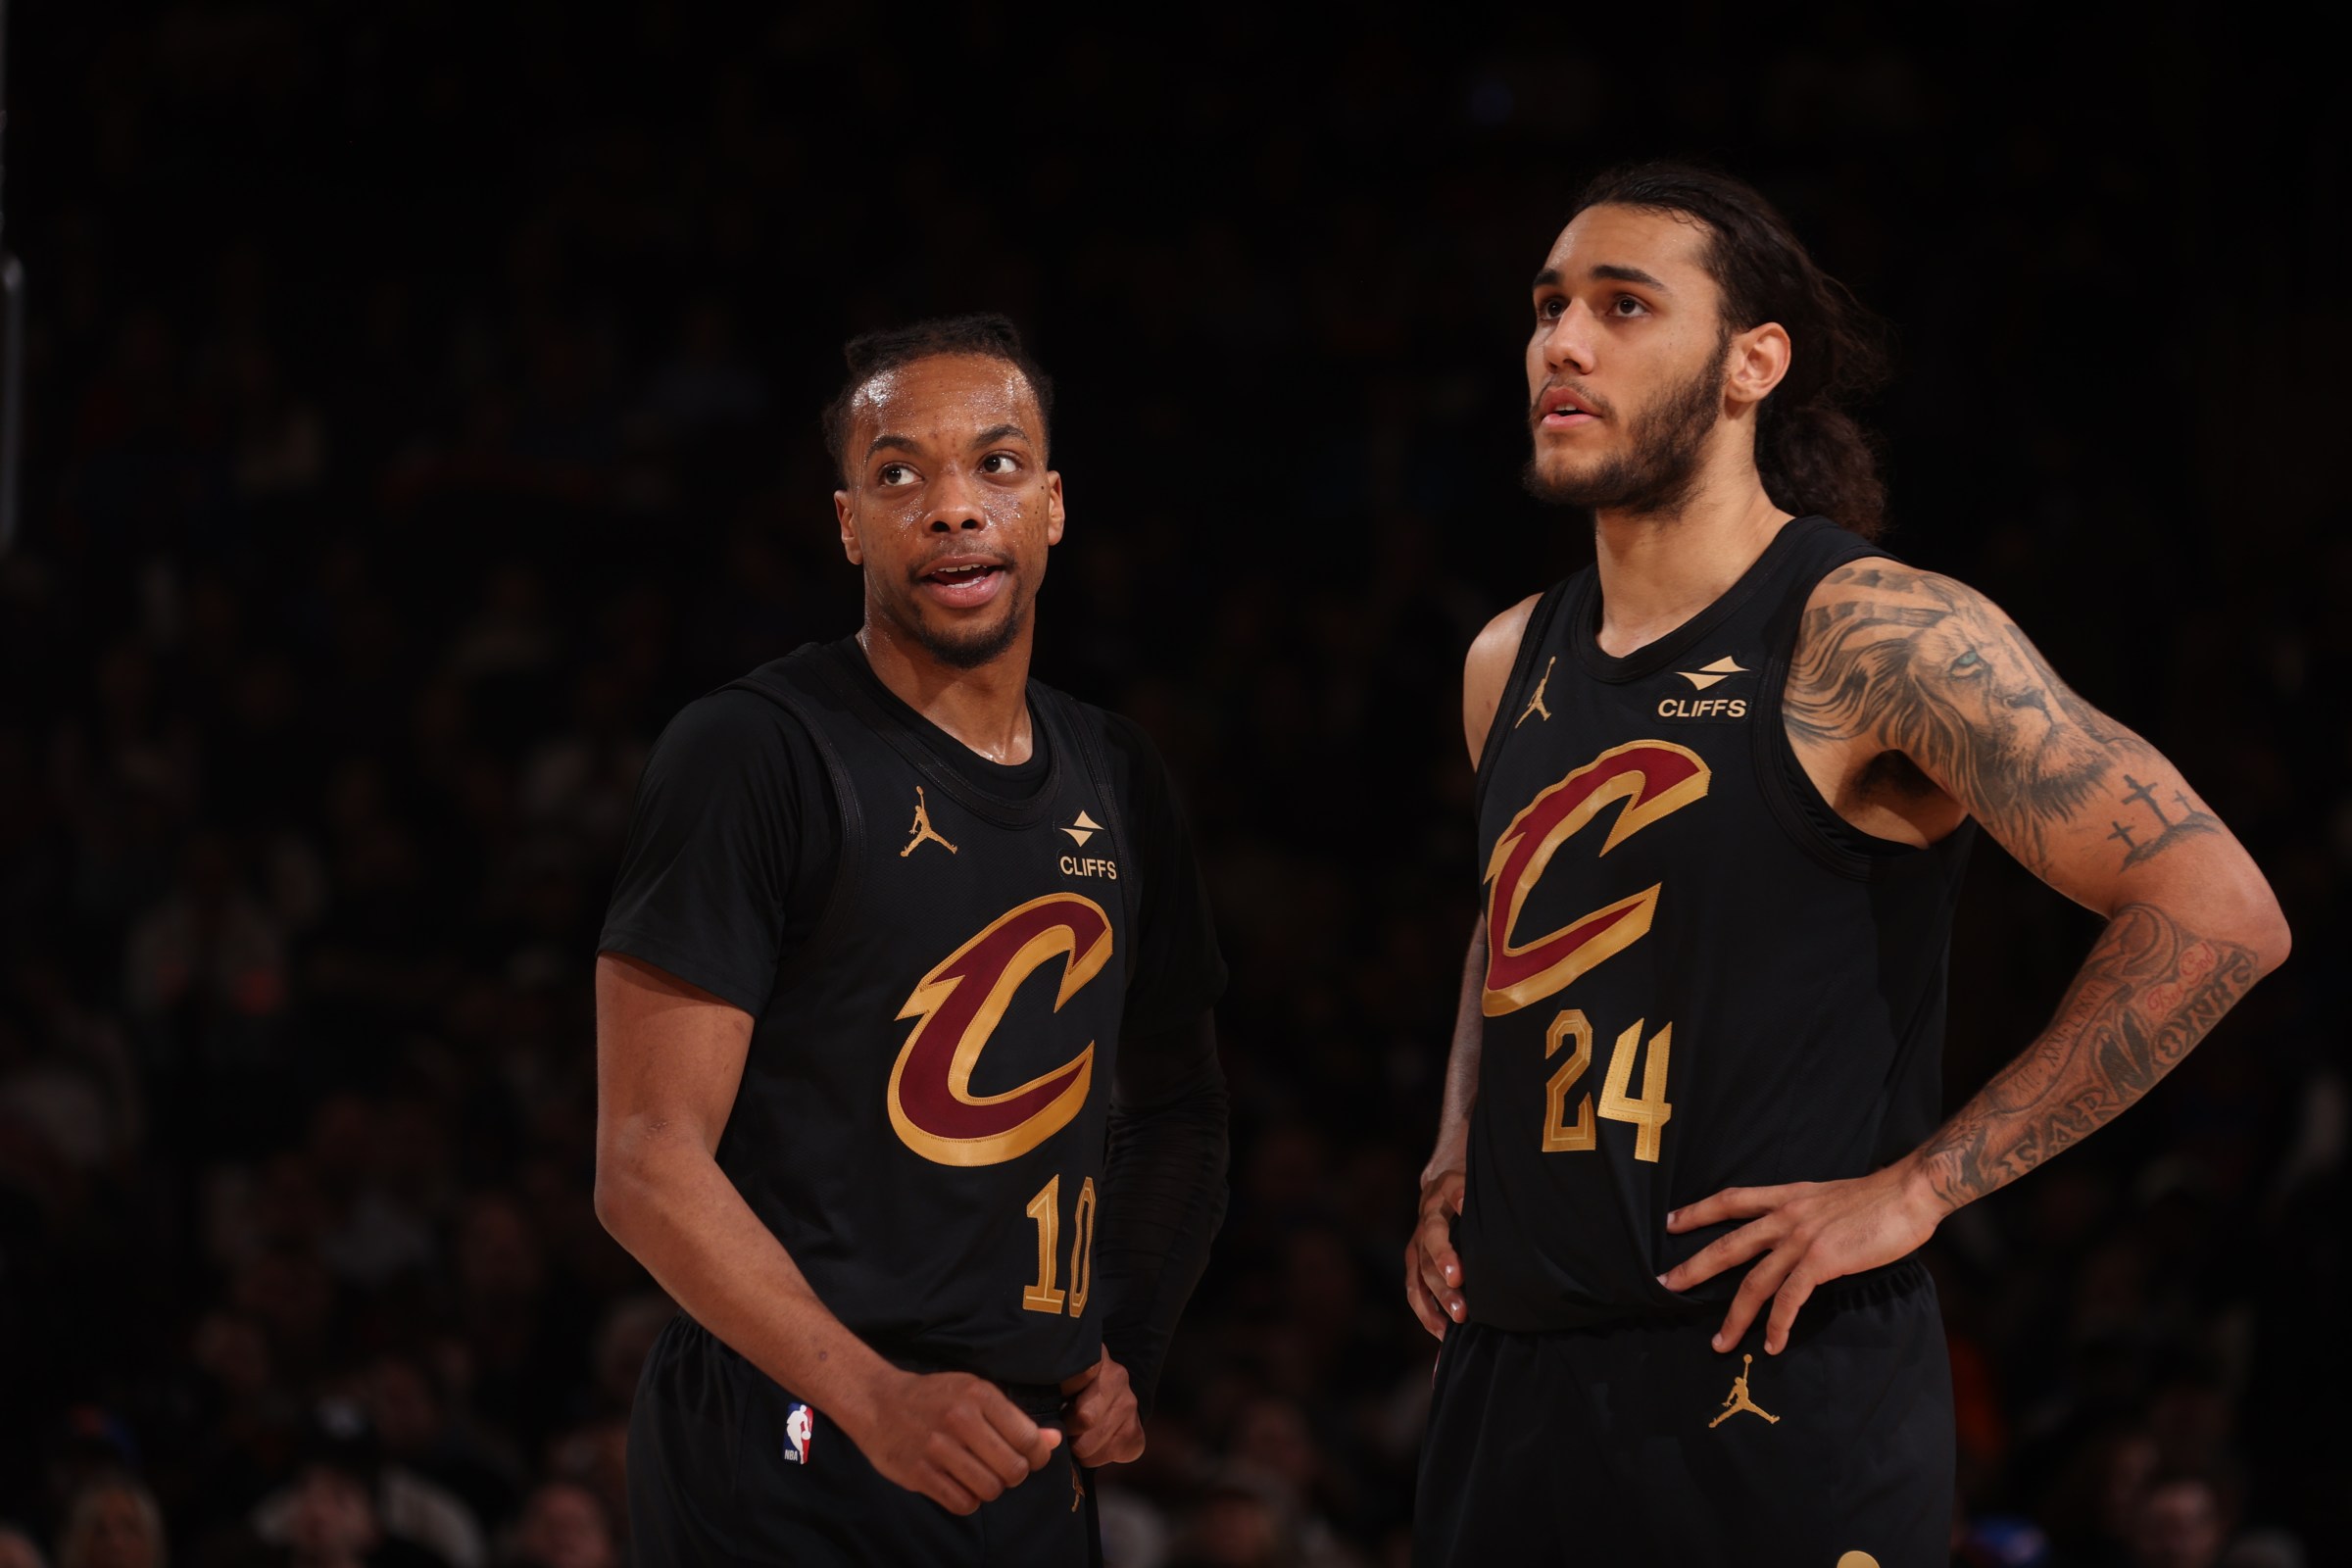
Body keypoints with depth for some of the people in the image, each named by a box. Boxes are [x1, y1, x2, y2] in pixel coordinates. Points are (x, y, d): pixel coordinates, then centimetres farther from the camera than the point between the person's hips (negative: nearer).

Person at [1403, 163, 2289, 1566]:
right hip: (1507, 1381, 6)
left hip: (1779, 1392, -6)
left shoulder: (1876, 639, -10)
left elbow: (2217, 915, -16)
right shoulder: (1511, 665, 12)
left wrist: (1915, 1189, -15)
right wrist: (1457, 1163, 14)